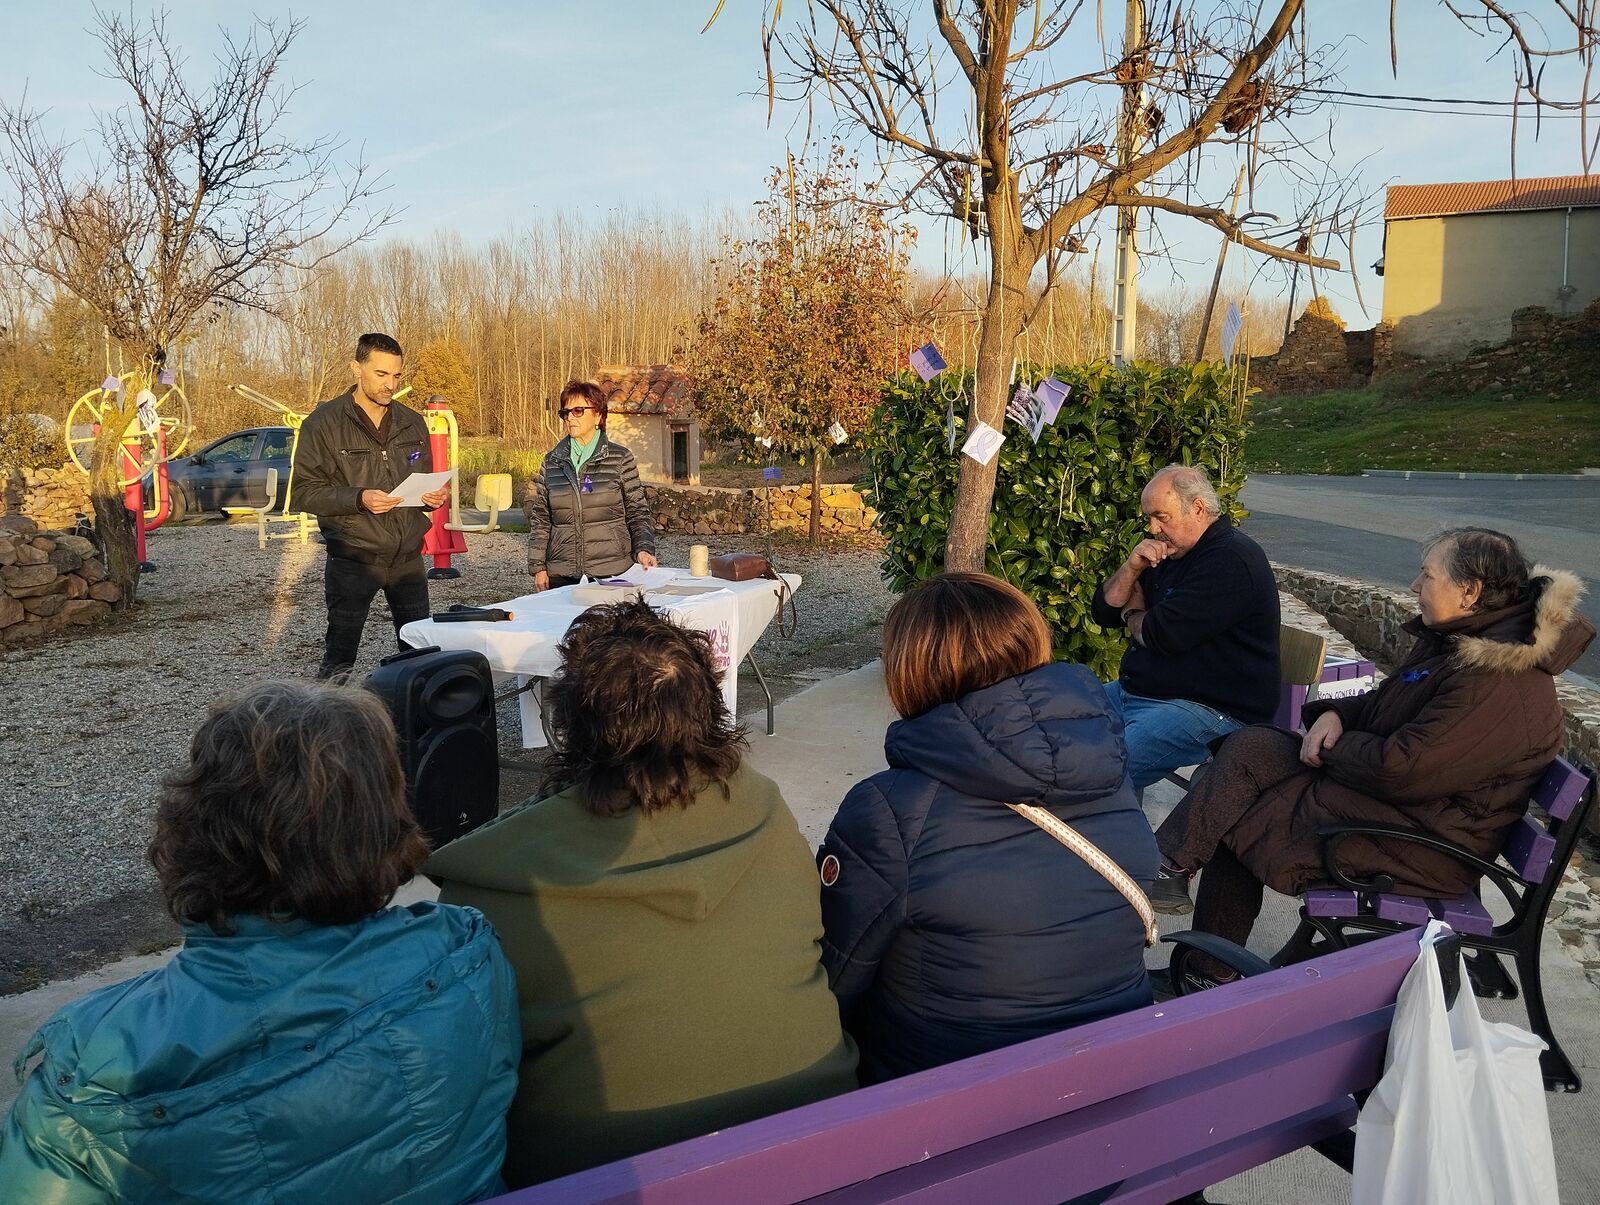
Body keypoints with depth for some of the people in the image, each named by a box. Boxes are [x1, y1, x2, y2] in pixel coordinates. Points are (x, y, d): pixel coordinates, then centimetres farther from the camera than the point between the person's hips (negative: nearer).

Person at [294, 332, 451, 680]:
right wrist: (359, 498, -23)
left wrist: (434, 496, -3)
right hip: (353, 558, -4)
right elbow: (305, 490, -7)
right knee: (339, 658, 2)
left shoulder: (412, 423, 11)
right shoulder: (324, 423, -5)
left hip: (408, 557, 5)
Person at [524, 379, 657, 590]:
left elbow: (638, 512, 3)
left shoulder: (620, 459, 2)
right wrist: (538, 566, 4)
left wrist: (643, 548, -13)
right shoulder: (552, 462, 9)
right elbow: (539, 519, 11)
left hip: (612, 573, -2)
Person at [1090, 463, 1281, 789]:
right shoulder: (1169, 552, 15)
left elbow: (1162, 635, -23)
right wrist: (1132, 567, -4)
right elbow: (1104, 612, 14)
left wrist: (1133, 614, 1)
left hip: (1210, 711, -10)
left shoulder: (1232, 560, -16)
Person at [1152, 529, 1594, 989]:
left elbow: (1401, 770, -29)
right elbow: (1382, 705, 19)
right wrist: (1335, 714, -3)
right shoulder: (1460, 640, 8)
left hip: (1423, 847, -10)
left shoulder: (1499, 683, -26)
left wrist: (1334, 747, -10)